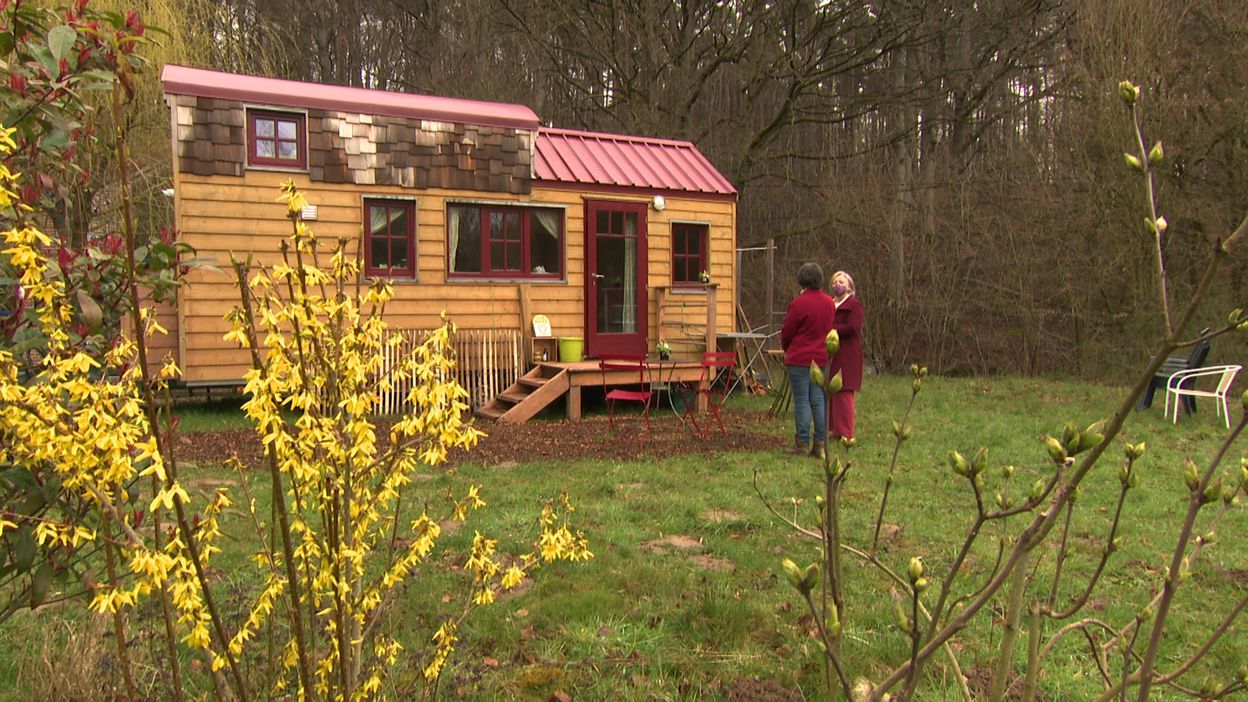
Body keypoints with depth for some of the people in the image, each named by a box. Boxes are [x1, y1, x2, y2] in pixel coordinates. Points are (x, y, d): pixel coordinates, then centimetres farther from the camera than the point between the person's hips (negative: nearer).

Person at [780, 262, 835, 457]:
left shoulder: (799, 303, -15)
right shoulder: (829, 303, 5)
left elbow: (787, 331, -6)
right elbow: (828, 328, 14)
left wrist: (786, 348, 14)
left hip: (799, 359, -6)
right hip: (822, 358, 6)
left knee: (801, 401, 1)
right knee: (819, 400, 10)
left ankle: (803, 443, 5)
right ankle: (820, 443, 12)